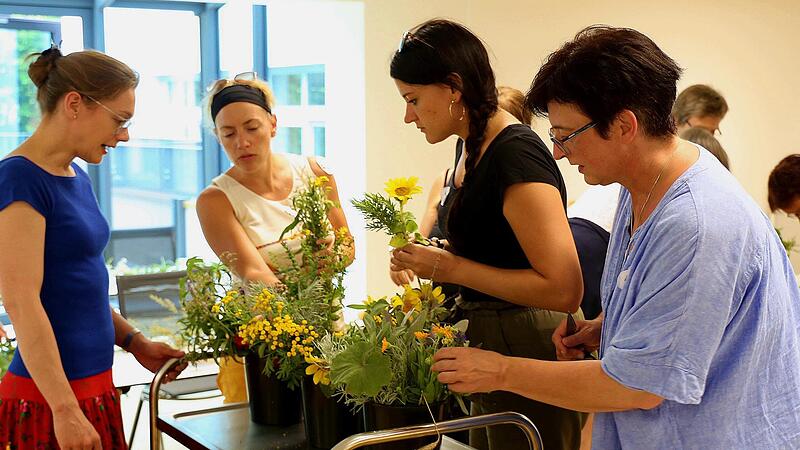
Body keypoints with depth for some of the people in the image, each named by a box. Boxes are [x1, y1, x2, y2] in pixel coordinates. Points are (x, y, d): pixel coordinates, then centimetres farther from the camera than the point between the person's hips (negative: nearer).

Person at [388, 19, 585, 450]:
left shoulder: (516, 155, -22)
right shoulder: (474, 147, 6)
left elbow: (563, 289, -26)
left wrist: (452, 268, -22)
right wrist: (427, 260, 4)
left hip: (528, 355, -9)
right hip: (489, 342, 9)